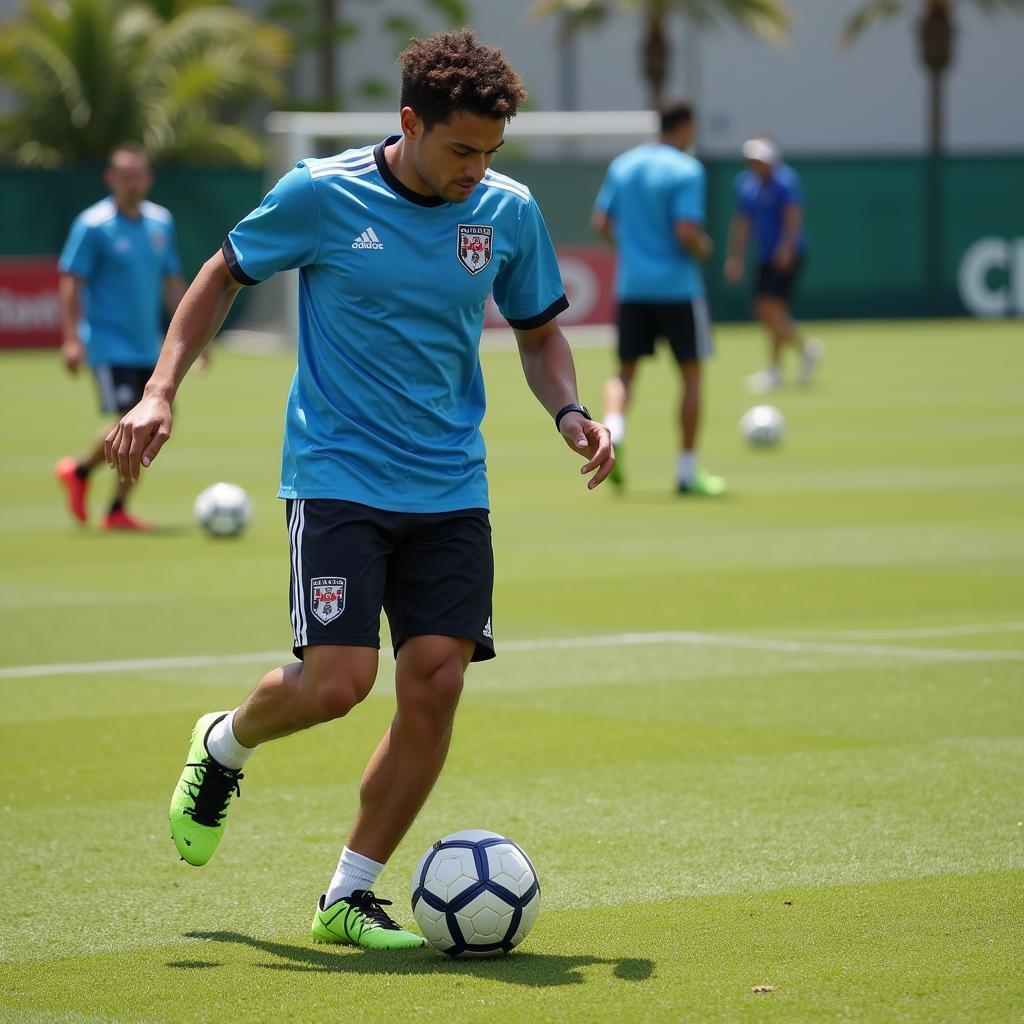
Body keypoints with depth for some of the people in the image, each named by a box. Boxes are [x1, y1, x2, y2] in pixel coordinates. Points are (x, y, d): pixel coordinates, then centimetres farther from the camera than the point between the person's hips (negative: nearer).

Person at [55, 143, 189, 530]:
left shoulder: (160, 222, 10)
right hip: (109, 344, -7)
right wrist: (71, 339, -17)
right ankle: (78, 472, 11)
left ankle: (118, 510, 12)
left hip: (148, 347, 7)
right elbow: (70, 284, -10)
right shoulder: (93, 225, -8)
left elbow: (172, 281, 19)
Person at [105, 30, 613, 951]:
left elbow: (539, 331, 16)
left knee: (435, 682, -6)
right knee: (337, 681, -15)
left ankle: (350, 895, 9)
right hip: (338, 477, -4)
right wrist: (160, 392, -4)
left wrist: (569, 411, -4)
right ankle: (224, 747, 21)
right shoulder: (321, 195, -8)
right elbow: (225, 274, 6)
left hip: (450, 487, 4)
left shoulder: (508, 211, 1)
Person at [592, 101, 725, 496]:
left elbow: (600, 222, 7)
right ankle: (687, 471, 7)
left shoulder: (622, 165, 7)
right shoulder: (686, 170, -11)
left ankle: (612, 429, -18)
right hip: (677, 286, -5)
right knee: (691, 373, 6)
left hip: (631, 284, 5)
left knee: (625, 370, 13)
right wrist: (703, 250, 0)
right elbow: (686, 231, -19)